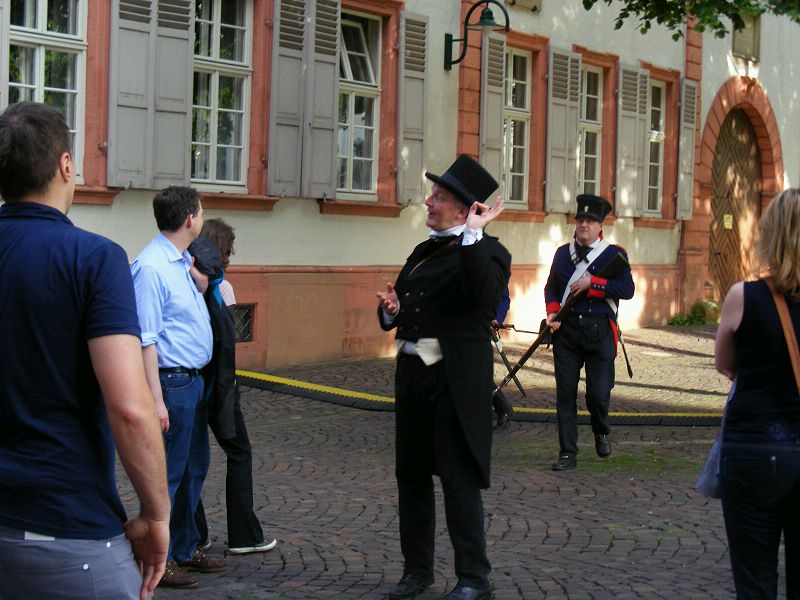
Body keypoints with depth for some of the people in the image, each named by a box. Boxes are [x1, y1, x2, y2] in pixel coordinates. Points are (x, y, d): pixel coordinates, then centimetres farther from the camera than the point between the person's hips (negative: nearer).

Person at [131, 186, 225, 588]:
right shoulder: (151, 267, -19)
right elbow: (146, 340, -22)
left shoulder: (181, 263, 11)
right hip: (171, 382, -10)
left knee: (194, 469, 19)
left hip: (194, 381, 10)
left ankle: (184, 549, 33)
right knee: (168, 475, -1)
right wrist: (157, 400, -23)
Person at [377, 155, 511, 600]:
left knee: (459, 479, -2)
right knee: (411, 475, 14)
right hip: (412, 375, 8)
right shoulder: (424, 252, 15)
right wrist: (391, 309, -2)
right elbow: (397, 316, 21)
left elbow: (483, 295, -32)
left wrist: (472, 234, -27)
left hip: (455, 382, -8)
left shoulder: (487, 252, -9)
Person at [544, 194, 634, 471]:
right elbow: (551, 287, 17)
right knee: (565, 392, 1)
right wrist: (553, 311, -2)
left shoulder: (614, 254, 1)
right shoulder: (562, 253, 13)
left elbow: (627, 290, -9)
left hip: (599, 332, -3)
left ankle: (601, 433, 29)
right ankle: (567, 453, 8)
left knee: (598, 392, -4)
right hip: (566, 331, 3)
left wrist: (593, 283, -16)